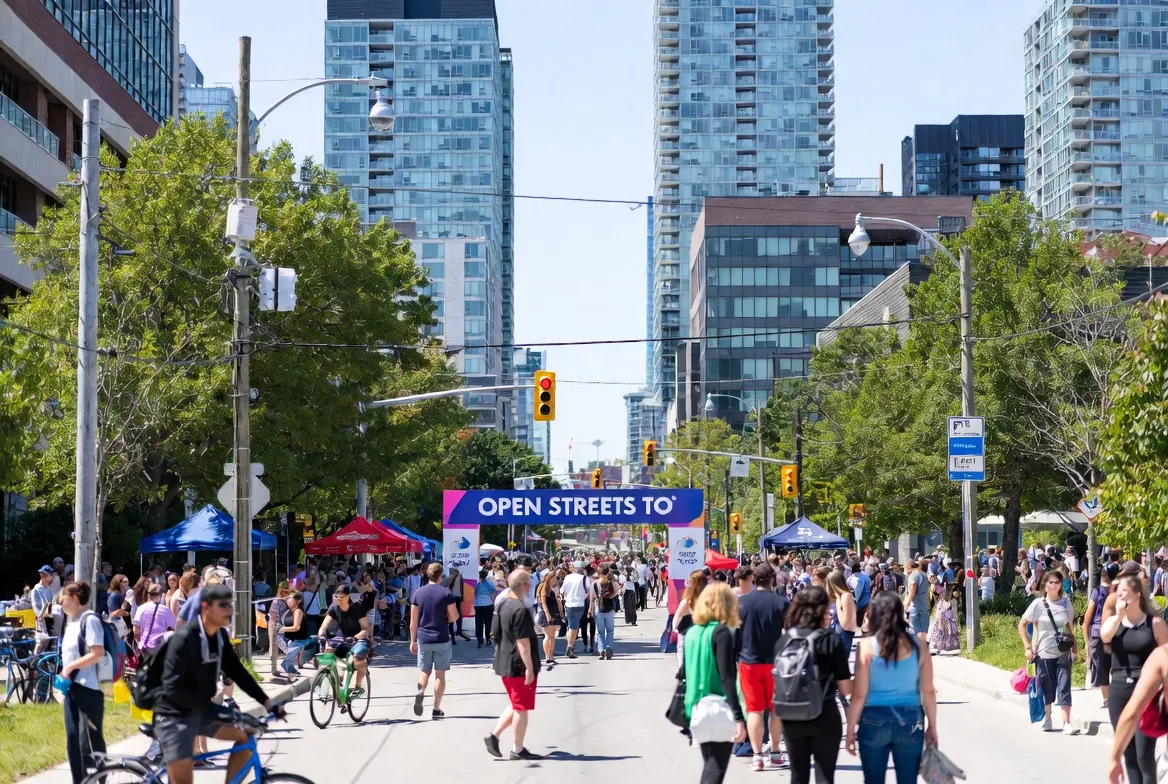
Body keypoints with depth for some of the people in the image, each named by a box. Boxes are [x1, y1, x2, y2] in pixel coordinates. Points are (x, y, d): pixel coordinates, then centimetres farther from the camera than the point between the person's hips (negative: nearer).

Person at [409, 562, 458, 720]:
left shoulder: (418, 593, 1)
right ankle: (436, 709, 6)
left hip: (423, 639, 2)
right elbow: (454, 617, -7)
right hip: (442, 639, -2)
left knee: (424, 671, 14)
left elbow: (413, 621, 3)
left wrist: (412, 641, 10)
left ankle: (420, 692, -16)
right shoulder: (446, 593, -7)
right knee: (440, 674, 6)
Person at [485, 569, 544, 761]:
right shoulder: (520, 609, -21)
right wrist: (529, 668, -20)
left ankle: (494, 736, 13)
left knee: (516, 705, 21)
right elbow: (522, 642, -23)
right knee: (522, 708, 2)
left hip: (504, 664, 9)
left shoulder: (502, 606, 7)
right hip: (519, 666, -9)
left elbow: (495, 634, 15)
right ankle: (518, 750, 8)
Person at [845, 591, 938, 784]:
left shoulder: (867, 646, -8)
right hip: (910, 720, 2)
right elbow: (928, 691, 2)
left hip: (875, 720, -2)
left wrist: (851, 729, 1)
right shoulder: (917, 644, -1)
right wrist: (932, 727, 12)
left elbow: (859, 694, -8)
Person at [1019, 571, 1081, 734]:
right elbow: (1022, 625, 0)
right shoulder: (1038, 604, -5)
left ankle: (1067, 723, -9)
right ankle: (1047, 719, 26)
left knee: (1064, 686, -7)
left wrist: (1075, 648, 9)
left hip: (1063, 653, 1)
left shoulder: (1065, 603, 3)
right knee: (1047, 689, 6)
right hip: (1043, 653, -1)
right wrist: (1028, 647, -6)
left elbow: (1069, 627, 13)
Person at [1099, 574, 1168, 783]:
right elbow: (1104, 637, -14)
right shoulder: (1113, 621, 10)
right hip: (1119, 691, 4)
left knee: (1144, 754, -10)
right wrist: (1119, 615, -13)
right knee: (1128, 754, 9)